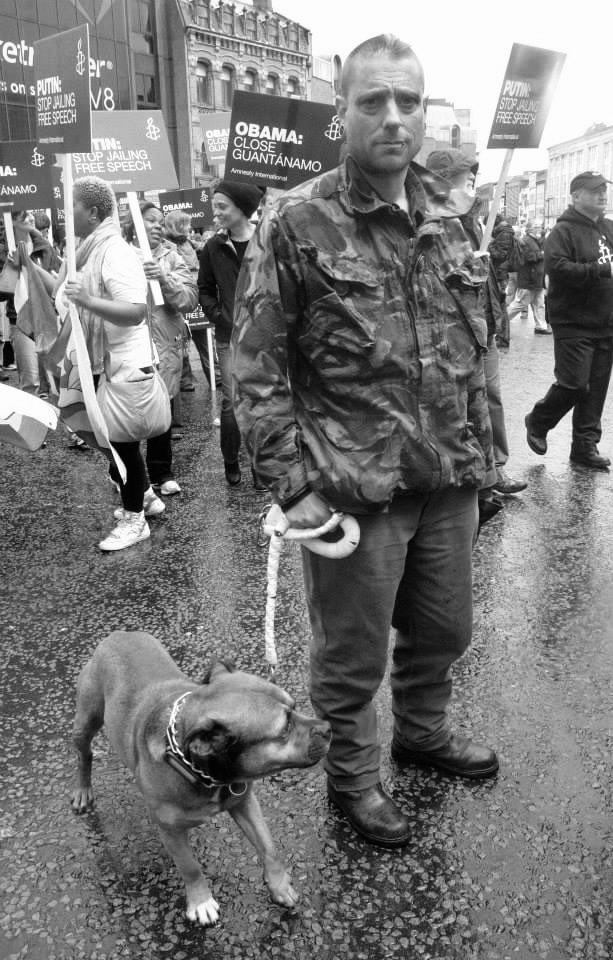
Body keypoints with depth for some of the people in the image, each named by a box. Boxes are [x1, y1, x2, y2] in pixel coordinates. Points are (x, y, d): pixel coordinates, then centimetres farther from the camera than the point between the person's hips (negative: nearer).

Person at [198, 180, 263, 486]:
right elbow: (205, 289, 13)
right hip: (230, 338, 1)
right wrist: (219, 316, -1)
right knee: (232, 402, 1)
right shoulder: (213, 247, 4)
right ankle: (230, 463, 17)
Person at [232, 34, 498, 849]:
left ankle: (423, 730, 49)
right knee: (352, 654, 10)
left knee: (443, 630, 22)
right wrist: (293, 484, -14)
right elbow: (257, 367, -10)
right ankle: (352, 775, 36)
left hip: (449, 482, 6)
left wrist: (481, 450, 14)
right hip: (353, 490, -5)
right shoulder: (296, 223, -9)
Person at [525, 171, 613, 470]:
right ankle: (537, 423, 16)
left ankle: (586, 445, 17)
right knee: (574, 384, -9)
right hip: (574, 323, -7)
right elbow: (557, 268, -23)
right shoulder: (564, 231, -8)